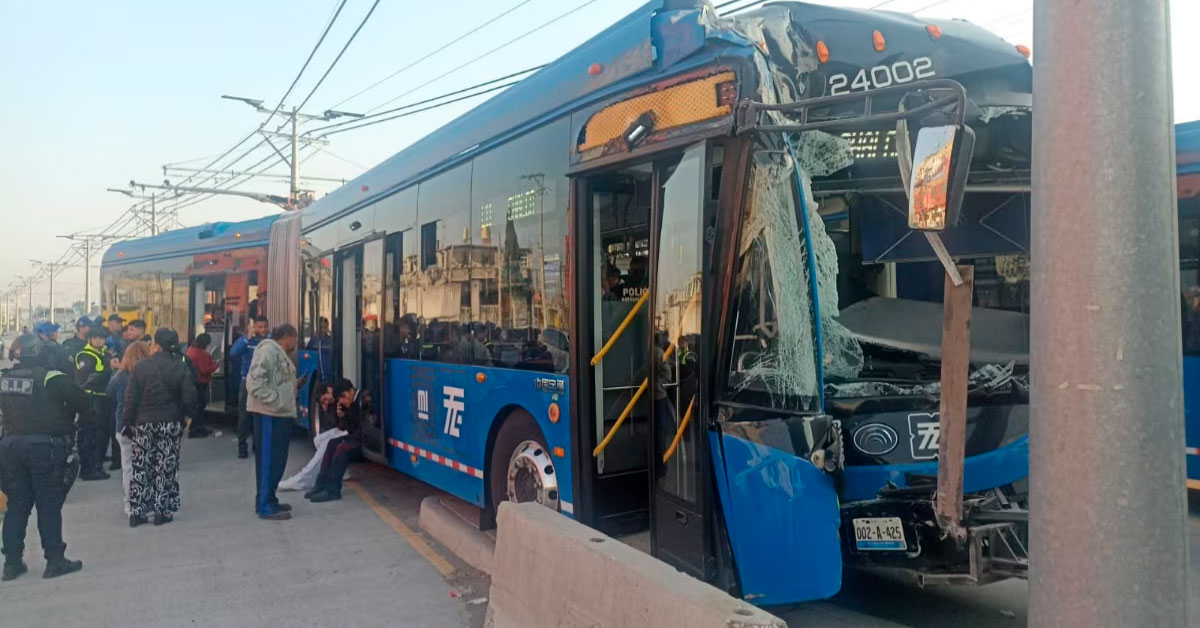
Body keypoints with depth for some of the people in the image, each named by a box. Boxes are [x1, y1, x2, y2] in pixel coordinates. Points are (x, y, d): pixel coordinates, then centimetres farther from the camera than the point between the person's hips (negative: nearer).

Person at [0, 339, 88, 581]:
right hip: (44, 448, -5)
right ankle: (55, 561, 7)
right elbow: (82, 402, -12)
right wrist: (62, 411, 5)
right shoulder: (52, 378, -13)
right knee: (49, 506, 2)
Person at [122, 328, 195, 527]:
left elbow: (131, 400, -7)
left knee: (141, 468, 10)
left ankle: (137, 512, 13)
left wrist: (127, 423, 1)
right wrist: (182, 414, 10)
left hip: (143, 424, 0)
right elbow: (189, 398, -8)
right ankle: (162, 512, 9)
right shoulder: (181, 368, -6)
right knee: (166, 468, 7)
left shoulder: (140, 367, -7)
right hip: (171, 423, 0)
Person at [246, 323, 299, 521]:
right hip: (269, 414, -10)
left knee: (277, 460, 14)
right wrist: (275, 401, -21)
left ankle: (268, 500, 23)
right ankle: (265, 506, -4)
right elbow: (255, 380, -21)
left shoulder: (281, 354, 20)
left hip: (281, 415, 10)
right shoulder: (268, 350, -12)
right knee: (269, 460, -7)